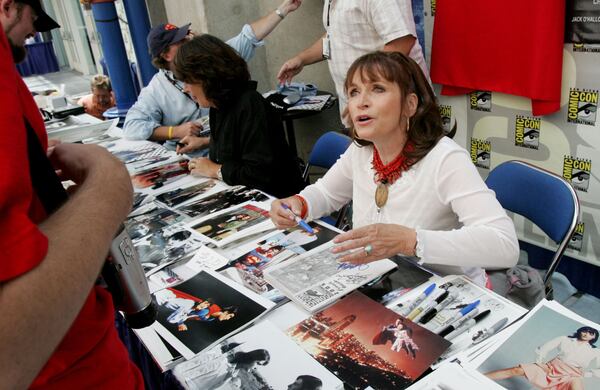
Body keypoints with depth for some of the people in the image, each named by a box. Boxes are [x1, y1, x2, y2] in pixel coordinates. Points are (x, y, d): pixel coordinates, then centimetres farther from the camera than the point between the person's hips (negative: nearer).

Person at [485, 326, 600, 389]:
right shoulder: (564, 339, 14)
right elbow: (542, 349, 11)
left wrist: (587, 373, -6)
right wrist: (540, 363, -2)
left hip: (572, 375, -1)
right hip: (552, 368, 1)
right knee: (517, 370, -15)